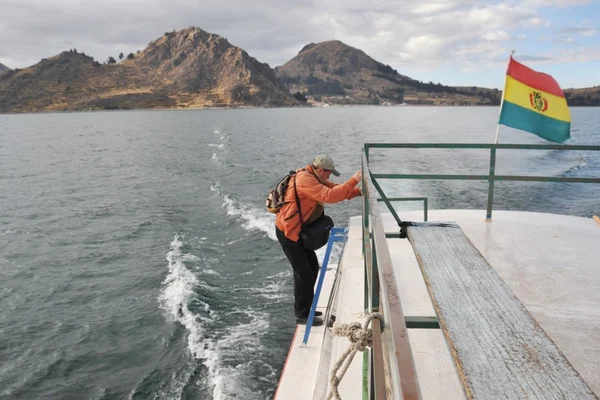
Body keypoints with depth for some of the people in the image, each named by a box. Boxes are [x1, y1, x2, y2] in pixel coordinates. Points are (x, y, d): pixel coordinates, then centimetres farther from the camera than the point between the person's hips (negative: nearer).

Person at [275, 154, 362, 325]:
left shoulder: (316, 177, 8)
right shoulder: (305, 179, -24)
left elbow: (336, 189, 9)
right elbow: (329, 196, -33)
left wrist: (360, 191, -6)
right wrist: (353, 180, -31)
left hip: (298, 230, 10)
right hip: (287, 231, -10)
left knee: (312, 267, 15)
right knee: (303, 272, -6)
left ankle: (304, 308, 28)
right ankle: (302, 315, 7)